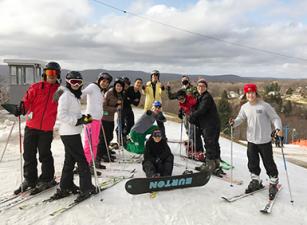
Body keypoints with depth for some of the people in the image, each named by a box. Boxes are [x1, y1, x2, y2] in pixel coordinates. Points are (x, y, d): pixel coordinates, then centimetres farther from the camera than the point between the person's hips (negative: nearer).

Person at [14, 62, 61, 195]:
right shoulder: (35, 87, 6)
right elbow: (27, 101, -2)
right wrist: (22, 109, -20)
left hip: (47, 129, -2)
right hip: (31, 126, 2)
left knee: (45, 155, 5)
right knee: (29, 154, 10)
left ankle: (46, 179, 23)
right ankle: (29, 179, 27)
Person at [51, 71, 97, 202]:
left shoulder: (75, 96, 16)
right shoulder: (66, 96, -13)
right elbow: (61, 116, -22)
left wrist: (83, 118, 6)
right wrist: (78, 121, -22)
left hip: (73, 133, 10)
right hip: (69, 134, -10)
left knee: (70, 161, 15)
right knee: (82, 161, -3)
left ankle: (65, 187, 25)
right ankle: (87, 188, 8)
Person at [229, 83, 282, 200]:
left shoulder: (264, 106, -11)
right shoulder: (244, 107, 2)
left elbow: (275, 118, -7)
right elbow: (240, 118, 11)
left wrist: (278, 128, -24)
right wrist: (234, 122, -11)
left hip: (265, 140, -4)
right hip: (251, 140, 4)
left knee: (269, 163, 6)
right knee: (252, 162, 13)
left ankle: (273, 183, 26)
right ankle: (255, 181, 32)